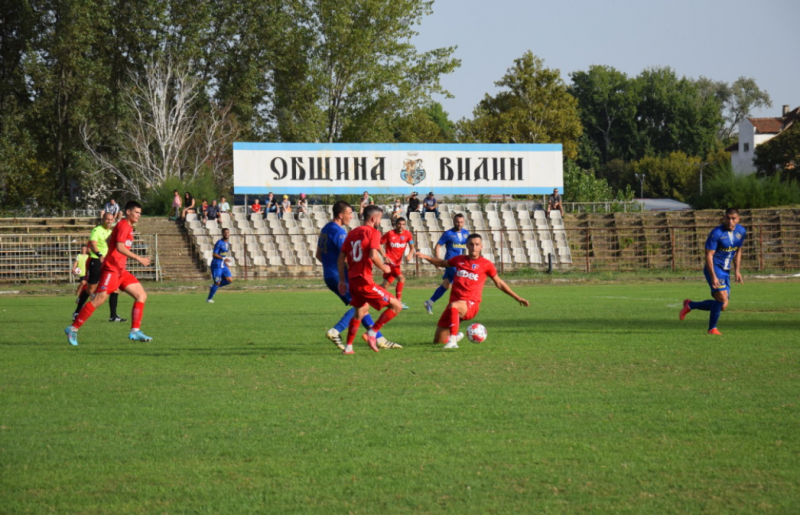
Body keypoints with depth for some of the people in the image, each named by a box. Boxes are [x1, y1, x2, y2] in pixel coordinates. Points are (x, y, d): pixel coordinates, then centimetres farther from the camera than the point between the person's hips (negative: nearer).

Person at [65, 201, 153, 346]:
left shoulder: (128, 227, 18)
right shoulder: (123, 225, -11)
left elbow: (109, 240, 29)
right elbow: (119, 247, -23)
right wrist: (139, 259, -24)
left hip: (121, 271, 10)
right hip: (111, 269, -10)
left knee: (141, 296, 3)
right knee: (99, 300, -13)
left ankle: (135, 332, 0)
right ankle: (73, 329, -7)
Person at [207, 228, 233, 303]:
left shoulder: (227, 244, 12)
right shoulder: (219, 243, -14)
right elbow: (214, 254, -19)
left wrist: (226, 263, 19)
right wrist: (224, 259, -30)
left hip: (223, 266, 8)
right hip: (216, 265, -8)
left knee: (230, 280, -5)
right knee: (217, 283, -6)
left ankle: (213, 287, 13)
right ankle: (209, 299, 11)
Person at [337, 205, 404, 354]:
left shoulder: (352, 233, 14)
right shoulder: (373, 232, -7)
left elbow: (341, 257, 13)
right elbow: (373, 256, -22)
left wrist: (342, 280, 17)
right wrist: (384, 268, -4)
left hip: (352, 280, 8)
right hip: (364, 281, -8)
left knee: (360, 311, 29)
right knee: (397, 306, -5)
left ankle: (348, 347, 29)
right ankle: (372, 332, -8)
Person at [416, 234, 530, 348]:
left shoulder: (486, 264, 3)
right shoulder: (459, 259, 13)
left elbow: (499, 283, 14)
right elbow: (442, 263, 31)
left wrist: (517, 298, 16)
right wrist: (426, 257, 15)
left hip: (471, 305, -5)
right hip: (455, 302, 5)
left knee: (454, 306, -42)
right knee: (438, 340, 4)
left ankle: (452, 341, -44)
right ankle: (456, 335, 38)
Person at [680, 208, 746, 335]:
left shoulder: (741, 232, 3)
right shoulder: (716, 233, -18)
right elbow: (709, 255, -19)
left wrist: (737, 271, 14)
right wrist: (713, 277, -25)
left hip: (726, 271, 7)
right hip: (714, 268, -7)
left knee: (722, 305, 5)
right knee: (722, 298, -22)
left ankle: (690, 305, 23)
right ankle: (712, 328, -5)